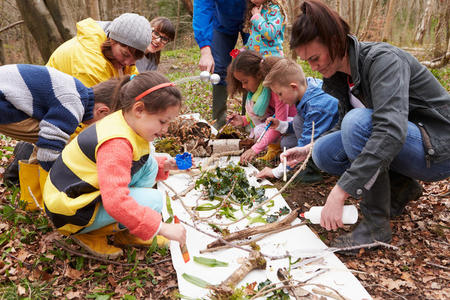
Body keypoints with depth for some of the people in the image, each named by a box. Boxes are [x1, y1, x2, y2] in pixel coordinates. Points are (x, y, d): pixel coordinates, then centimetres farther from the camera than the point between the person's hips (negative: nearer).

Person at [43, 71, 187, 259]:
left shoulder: (124, 122, -1)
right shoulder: (116, 144, -31)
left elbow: (132, 162, 19)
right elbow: (115, 202, -40)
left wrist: (163, 165, 3)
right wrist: (161, 227, -36)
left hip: (92, 190, 10)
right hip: (72, 211, -9)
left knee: (149, 164, 1)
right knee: (153, 201, -21)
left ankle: (126, 233, 5)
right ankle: (88, 234, -3)